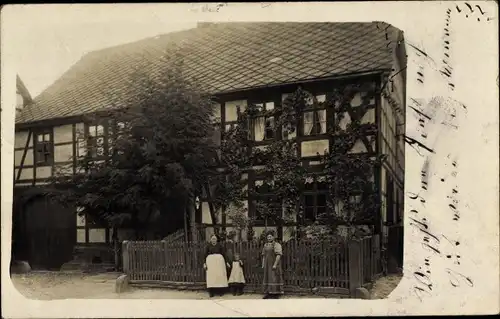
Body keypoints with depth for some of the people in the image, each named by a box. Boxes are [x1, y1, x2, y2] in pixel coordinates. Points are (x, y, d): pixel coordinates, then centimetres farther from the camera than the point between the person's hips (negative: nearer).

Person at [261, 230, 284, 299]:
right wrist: (263, 264, 9)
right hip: (268, 265, 7)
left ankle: (275, 294, -3)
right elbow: (264, 256, 16)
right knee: (268, 278, 6)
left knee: (275, 278, -7)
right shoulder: (265, 245, 12)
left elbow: (279, 255, -18)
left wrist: (275, 264, -24)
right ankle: (268, 293, 11)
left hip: (274, 265, -7)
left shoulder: (277, 245, -10)